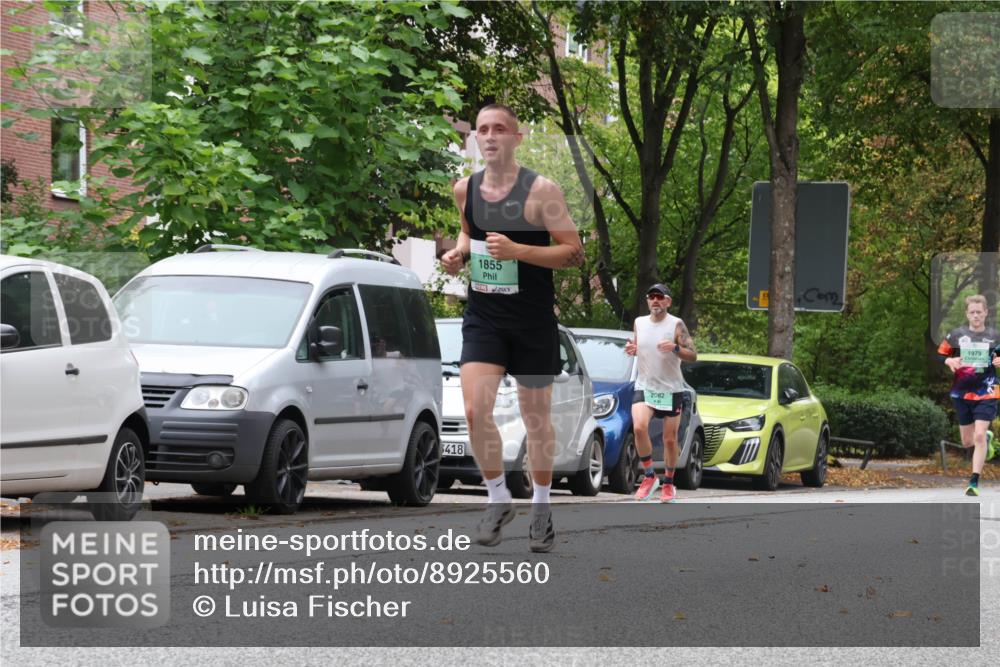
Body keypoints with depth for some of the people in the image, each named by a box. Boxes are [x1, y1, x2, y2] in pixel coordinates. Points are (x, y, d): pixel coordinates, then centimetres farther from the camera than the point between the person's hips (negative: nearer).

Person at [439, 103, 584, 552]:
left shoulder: (541, 191, -11)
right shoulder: (466, 189, 3)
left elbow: (574, 252, -11)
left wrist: (518, 250, -23)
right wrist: (459, 252, 2)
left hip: (532, 321, -3)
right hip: (483, 318, 3)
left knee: (536, 418, 9)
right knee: (474, 410, -14)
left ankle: (542, 508, 28)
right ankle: (499, 500, 5)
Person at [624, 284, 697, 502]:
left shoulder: (676, 325, -6)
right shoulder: (639, 323, 7)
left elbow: (693, 355, -9)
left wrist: (675, 348, -28)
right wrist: (631, 350, -2)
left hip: (671, 389, -2)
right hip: (644, 387, 2)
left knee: (670, 439, 5)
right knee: (639, 427, -23)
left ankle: (668, 484, 22)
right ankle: (649, 476, -10)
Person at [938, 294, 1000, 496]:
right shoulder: (956, 335, 3)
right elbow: (939, 356, 9)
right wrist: (949, 361, -12)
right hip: (962, 393, 3)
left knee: (979, 436, -16)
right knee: (967, 442, 11)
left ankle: (974, 482, -12)